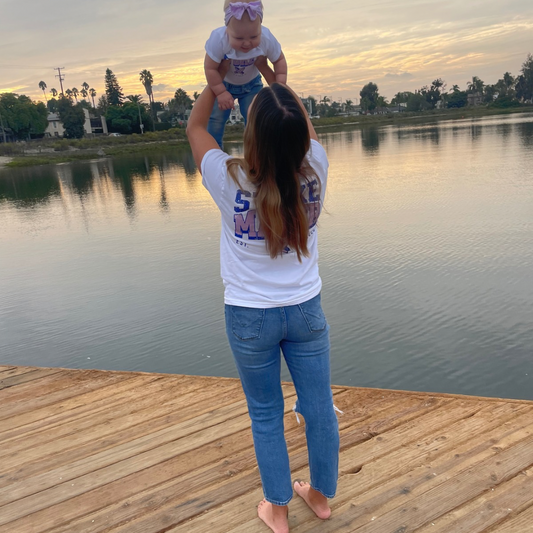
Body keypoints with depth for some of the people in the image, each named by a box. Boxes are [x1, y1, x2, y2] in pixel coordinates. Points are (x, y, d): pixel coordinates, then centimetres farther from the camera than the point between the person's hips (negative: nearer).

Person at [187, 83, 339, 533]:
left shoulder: (230, 181, -20)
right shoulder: (315, 171, -15)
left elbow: (195, 128, 0)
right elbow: (306, 128, 9)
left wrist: (214, 84, 16)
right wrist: (281, 86, 23)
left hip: (249, 317, -2)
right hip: (306, 310, 2)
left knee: (266, 416, 16)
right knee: (319, 408, 17)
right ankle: (321, 496, 40)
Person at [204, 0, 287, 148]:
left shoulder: (267, 40, -31)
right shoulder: (218, 39, -38)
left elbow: (279, 60, -14)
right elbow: (210, 68, -28)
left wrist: (280, 84, -23)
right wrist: (220, 93, -29)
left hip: (251, 84, 1)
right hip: (223, 83, -1)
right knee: (216, 118, -2)